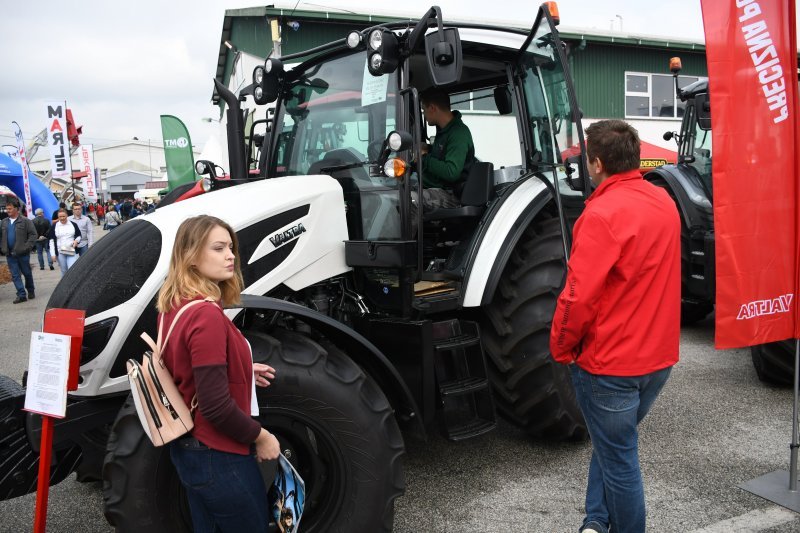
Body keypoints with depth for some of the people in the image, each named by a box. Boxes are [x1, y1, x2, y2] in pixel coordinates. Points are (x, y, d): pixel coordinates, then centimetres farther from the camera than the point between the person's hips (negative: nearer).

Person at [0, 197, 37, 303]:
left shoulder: (25, 221, -7)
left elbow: (33, 235, -9)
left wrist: (26, 247, -15)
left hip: (22, 254, -4)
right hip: (10, 255, 4)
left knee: (27, 273, 9)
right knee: (15, 275, 2)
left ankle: (31, 291, 27)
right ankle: (21, 295, 4)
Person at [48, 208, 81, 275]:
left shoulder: (73, 225, 6)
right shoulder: (54, 226, 5)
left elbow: (79, 236, 15)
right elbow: (51, 241, 4)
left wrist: (76, 240, -9)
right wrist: (53, 254, -2)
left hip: (72, 252, -1)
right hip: (60, 253, 1)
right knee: (64, 271, 9)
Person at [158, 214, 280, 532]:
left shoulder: (174, 306, 2)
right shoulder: (207, 315, -26)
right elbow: (216, 406, -27)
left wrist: (241, 370, 12)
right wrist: (260, 437, -14)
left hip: (187, 447, 9)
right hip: (218, 457, -9)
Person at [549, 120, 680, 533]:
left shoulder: (603, 214, -22)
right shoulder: (664, 202, 3)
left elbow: (579, 297, -24)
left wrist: (561, 349, -9)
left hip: (610, 363, -8)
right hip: (659, 356, 8)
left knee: (618, 459, 10)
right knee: (612, 443, 24)